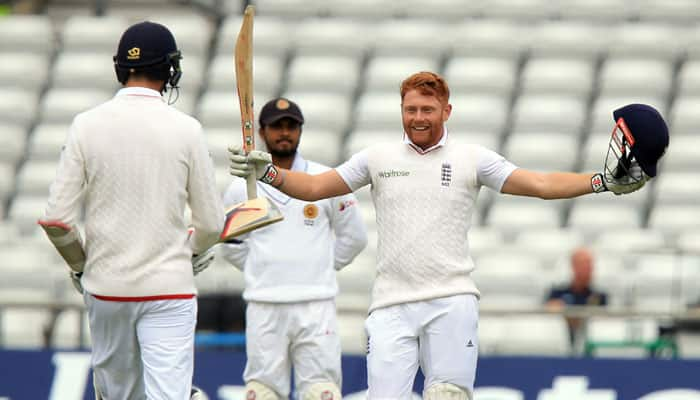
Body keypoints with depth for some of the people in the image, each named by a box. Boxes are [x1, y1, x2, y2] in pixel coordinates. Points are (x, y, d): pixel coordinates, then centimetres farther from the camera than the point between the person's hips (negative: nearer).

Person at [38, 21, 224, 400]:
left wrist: (79, 264, 13)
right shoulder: (186, 129, -4)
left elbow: (56, 218, -5)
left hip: (106, 284, 2)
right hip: (169, 285, -2)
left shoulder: (87, 124, -2)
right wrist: (195, 253, 21)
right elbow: (212, 222, -1)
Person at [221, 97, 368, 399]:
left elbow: (354, 237, 14)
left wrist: (321, 268, 10)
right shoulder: (241, 187, 7)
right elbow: (231, 245, 19)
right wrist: (264, 272, 11)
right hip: (264, 308, 1)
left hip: (316, 307, -1)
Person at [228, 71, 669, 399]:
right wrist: (267, 171, -1)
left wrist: (604, 181, -10)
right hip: (392, 304, 1)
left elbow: (541, 184, 1)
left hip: (452, 302, -1)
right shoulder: (378, 158, 13)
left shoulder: (472, 159, 7)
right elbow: (313, 187, 15)